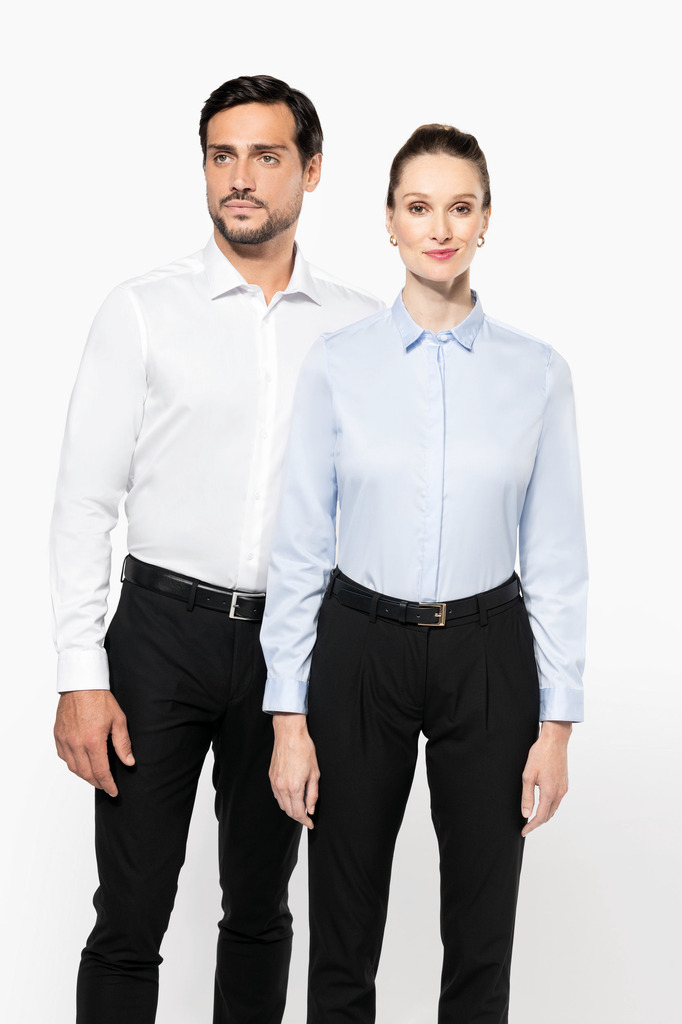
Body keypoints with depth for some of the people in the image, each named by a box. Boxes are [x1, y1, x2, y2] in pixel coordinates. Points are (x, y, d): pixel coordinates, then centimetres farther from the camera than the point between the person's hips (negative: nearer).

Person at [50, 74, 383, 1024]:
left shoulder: (361, 326, 4)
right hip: (164, 627, -2)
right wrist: (81, 677, -10)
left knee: (260, 907, 15)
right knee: (130, 919, 1)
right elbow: (85, 499, -4)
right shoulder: (142, 311, -3)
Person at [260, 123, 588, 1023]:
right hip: (361, 651, 0)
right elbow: (300, 545, -3)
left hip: (488, 655, 1)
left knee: (481, 932, 10)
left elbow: (556, 554, 0)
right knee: (344, 931, 10)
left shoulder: (537, 372, -3)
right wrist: (289, 717, -6)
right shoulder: (337, 363, -4)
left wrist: (557, 721, -3)